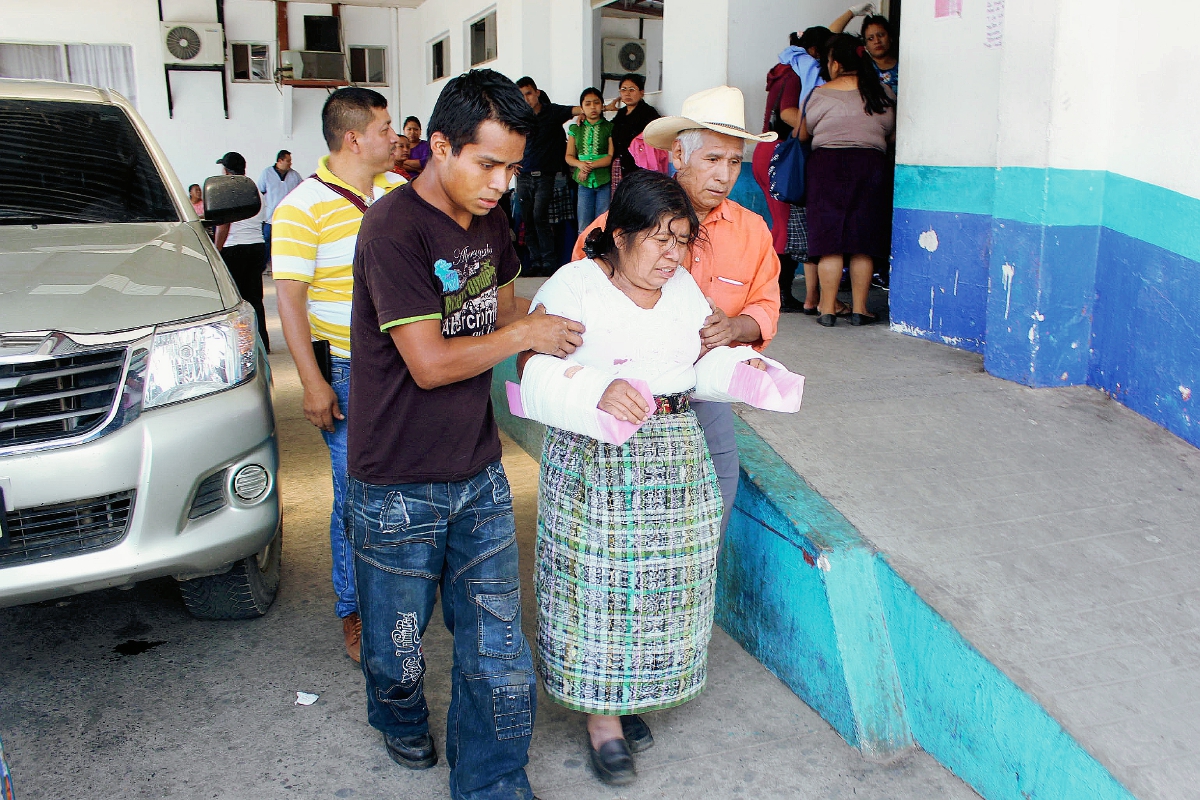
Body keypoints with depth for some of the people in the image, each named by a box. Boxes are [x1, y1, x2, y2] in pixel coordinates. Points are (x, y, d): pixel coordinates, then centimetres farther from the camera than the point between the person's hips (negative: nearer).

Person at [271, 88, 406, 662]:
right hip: (348, 373, -5)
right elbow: (289, 297, -11)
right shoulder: (304, 207, -10)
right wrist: (313, 383, -16)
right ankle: (354, 612, 17)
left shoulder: (401, 190, 8)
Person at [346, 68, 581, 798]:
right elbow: (430, 363, -23)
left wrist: (566, 364, 5)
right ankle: (401, 722, 49)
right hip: (399, 489, -5)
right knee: (399, 640, 17)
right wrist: (526, 334, -11)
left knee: (498, 653, 6)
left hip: (479, 475, 6)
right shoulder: (395, 230, -20)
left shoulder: (489, 220, 5)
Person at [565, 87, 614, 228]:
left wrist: (590, 166, -14)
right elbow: (569, 156, 11)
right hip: (584, 183, 3)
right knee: (583, 227, 4)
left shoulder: (610, 127, 1)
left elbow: (612, 156, -6)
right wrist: (580, 164, -10)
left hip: (605, 182, -3)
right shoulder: (575, 129, 12)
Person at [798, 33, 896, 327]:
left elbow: (803, 134, 9)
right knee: (863, 243, 5)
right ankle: (859, 309, 7)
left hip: (827, 163, -2)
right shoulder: (883, 93, 5)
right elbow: (891, 134, 13)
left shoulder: (822, 93, -2)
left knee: (829, 239, 1)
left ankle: (827, 309, 1)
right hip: (871, 165, 2)